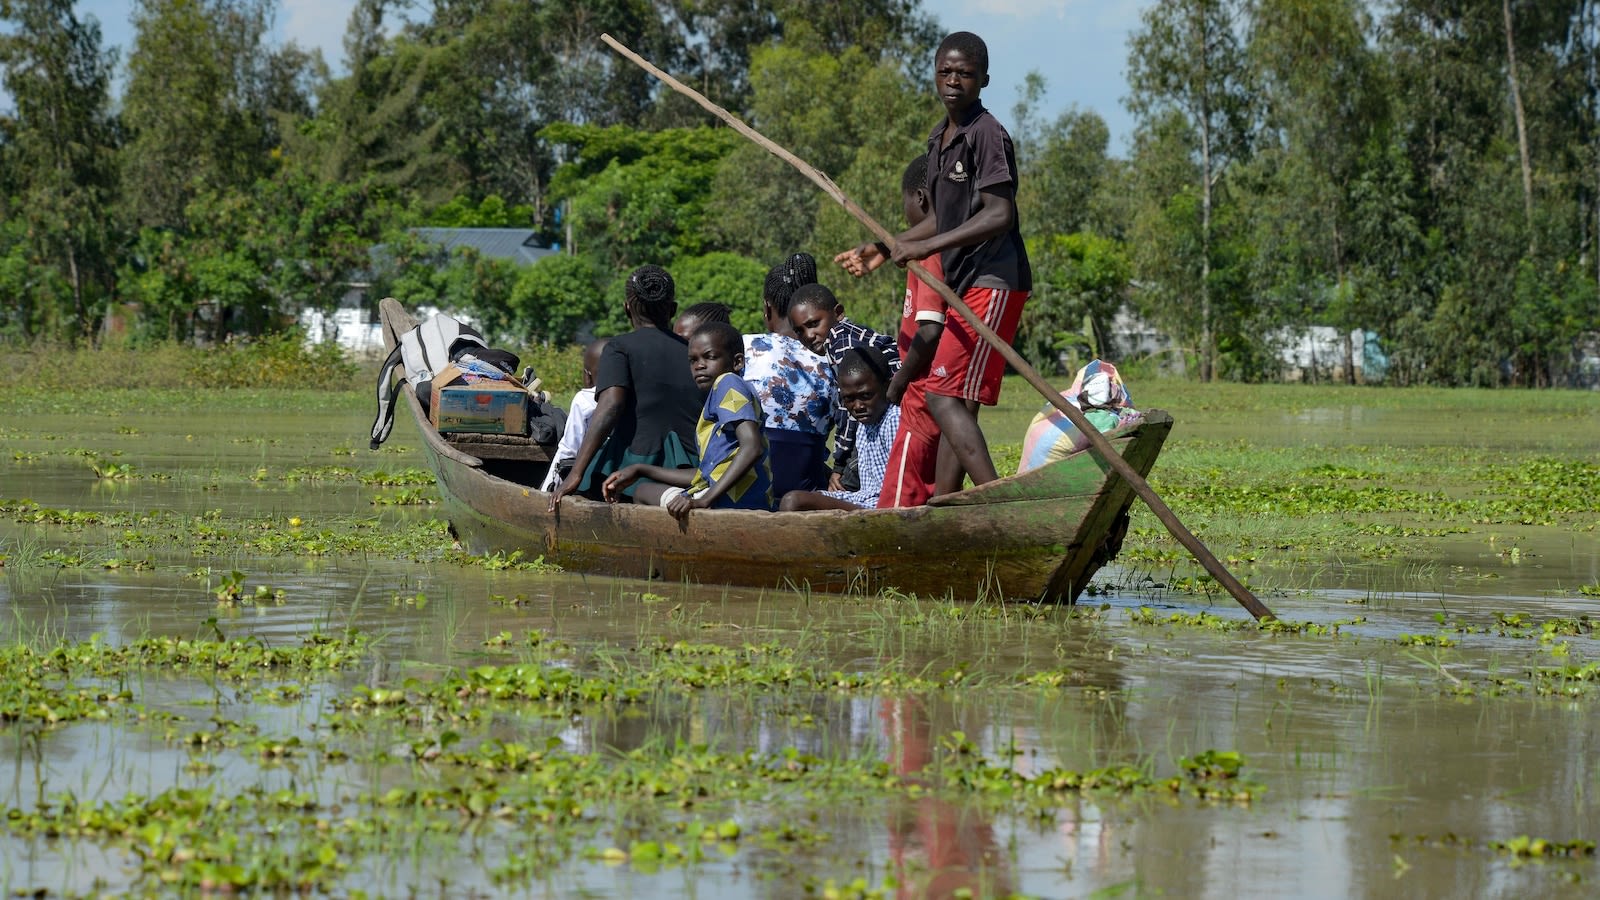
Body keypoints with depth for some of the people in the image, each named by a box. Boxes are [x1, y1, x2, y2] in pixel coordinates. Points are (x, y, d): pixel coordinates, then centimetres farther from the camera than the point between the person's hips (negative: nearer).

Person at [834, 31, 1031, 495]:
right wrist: (885, 250, 23)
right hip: (965, 284, 10)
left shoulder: (987, 134, -11)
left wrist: (929, 246, -25)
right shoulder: (939, 140, 18)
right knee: (956, 403, 9)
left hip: (992, 281, -10)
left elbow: (1000, 215, -20)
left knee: (944, 397, -17)